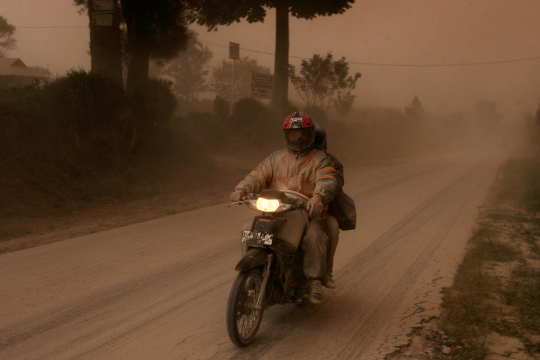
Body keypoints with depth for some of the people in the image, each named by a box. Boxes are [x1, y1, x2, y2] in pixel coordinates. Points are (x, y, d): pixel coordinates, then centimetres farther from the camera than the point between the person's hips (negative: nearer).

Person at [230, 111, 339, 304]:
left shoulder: (320, 159, 10)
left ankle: (315, 281, -23)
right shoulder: (276, 158, 22)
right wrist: (241, 190, -14)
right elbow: (257, 177, 8)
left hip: (308, 213, -3)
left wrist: (318, 197, -33)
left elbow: (328, 181, -9)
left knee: (314, 236, -34)